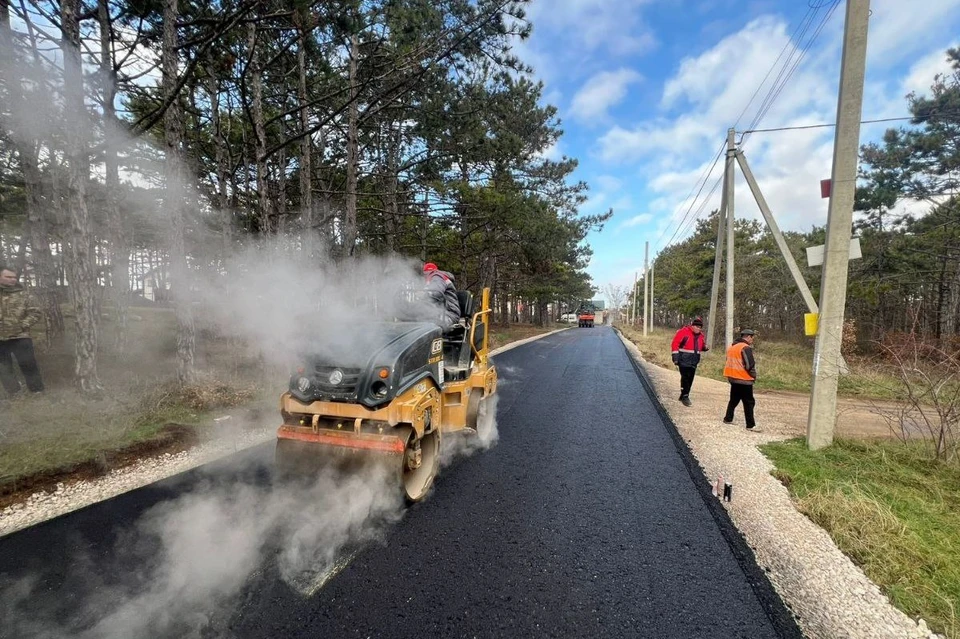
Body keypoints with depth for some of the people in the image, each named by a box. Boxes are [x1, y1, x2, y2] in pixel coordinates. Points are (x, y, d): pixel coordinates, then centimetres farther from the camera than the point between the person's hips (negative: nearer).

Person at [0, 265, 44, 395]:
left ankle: (37, 391, 14)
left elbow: (36, 312, 3)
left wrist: (23, 325, -8)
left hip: (20, 337, -1)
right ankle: (14, 393, 21)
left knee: (28, 364, 3)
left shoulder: (21, 294, 2)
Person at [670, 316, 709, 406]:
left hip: (694, 362, 7)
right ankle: (684, 396, -2)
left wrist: (705, 348, -2)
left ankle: (684, 396, 22)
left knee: (690, 379, 10)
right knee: (685, 378, -11)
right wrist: (675, 357, -16)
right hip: (684, 360, -6)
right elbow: (675, 344, -13)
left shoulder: (701, 335, 9)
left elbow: (701, 346, 24)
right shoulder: (684, 332, -12)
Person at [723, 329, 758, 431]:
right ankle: (751, 425, 1)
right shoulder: (746, 347, -15)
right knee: (749, 402, -2)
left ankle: (728, 419, 25)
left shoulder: (732, 346, 12)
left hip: (733, 378, 8)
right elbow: (750, 365, -20)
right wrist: (754, 375, -4)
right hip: (744, 379, -8)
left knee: (734, 399, 19)